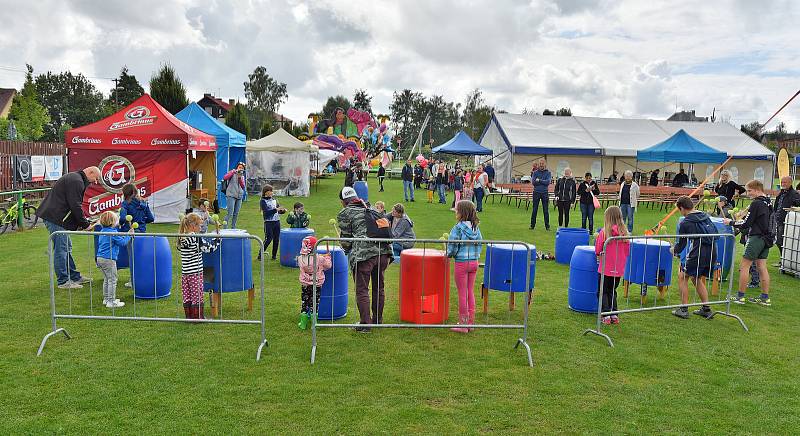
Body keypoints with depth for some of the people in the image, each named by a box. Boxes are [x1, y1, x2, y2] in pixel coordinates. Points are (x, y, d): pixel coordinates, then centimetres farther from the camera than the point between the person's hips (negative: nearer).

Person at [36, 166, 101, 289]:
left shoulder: (74, 178, 20)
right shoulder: (76, 181, -15)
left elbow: (74, 205, 22)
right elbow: (75, 206, -20)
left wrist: (81, 222, 14)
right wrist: (85, 224, -9)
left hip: (53, 216, 11)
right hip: (55, 218, -11)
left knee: (67, 247, 16)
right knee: (61, 249, -6)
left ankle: (75, 277, 24)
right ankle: (63, 281, -1)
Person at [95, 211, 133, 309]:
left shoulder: (102, 231, 11)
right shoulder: (113, 233, -16)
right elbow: (123, 242, -12)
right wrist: (129, 234, -1)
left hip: (100, 258, 9)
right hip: (109, 259, -9)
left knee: (106, 279, 19)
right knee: (112, 280, -3)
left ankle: (106, 299, 26)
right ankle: (111, 301, -1)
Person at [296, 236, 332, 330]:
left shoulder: (300, 258, -8)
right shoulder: (319, 258, -16)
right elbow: (328, 266, -2)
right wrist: (327, 257, 16)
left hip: (305, 285, 2)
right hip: (317, 285, -2)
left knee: (304, 304, 12)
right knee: (314, 304, 7)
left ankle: (303, 323, 17)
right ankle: (314, 324, 11)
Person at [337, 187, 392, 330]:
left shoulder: (344, 213, 7)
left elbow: (346, 238, 8)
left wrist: (347, 250, 28)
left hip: (363, 254, -6)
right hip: (383, 251, 6)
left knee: (362, 290, 5)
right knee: (379, 287, 18)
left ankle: (365, 324, 7)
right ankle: (378, 320, 30)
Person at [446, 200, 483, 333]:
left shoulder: (458, 228, -15)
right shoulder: (476, 228, 3)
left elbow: (452, 248, -14)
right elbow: (479, 246, 7)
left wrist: (448, 254, 4)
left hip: (461, 263, -6)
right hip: (474, 262, 6)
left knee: (462, 293, 3)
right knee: (470, 292, 14)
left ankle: (463, 324, 11)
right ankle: (470, 322, 22)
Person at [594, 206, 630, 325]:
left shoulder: (604, 232, -13)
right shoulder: (624, 233, -2)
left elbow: (598, 250, -8)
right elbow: (627, 251, 6)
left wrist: (599, 254, 14)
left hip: (606, 268, -4)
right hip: (619, 269, 4)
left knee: (603, 291, 9)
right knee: (612, 291, 19)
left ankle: (606, 315, 3)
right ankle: (614, 314, 16)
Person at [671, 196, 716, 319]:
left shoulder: (685, 223, -7)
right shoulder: (706, 216, 12)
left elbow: (681, 243, 1)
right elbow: (716, 233, 19)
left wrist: (674, 251, 21)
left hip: (698, 254, -7)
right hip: (712, 254, 7)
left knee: (682, 276, 11)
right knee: (697, 278, 24)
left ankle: (684, 309, 8)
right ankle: (706, 309, 22)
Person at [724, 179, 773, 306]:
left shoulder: (756, 203, -16)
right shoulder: (768, 203, 11)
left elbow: (746, 224, -16)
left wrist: (731, 222, -3)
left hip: (757, 238, -9)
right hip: (766, 237, 9)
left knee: (744, 266, -3)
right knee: (762, 267, 11)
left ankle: (740, 296, 0)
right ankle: (765, 298, 13)